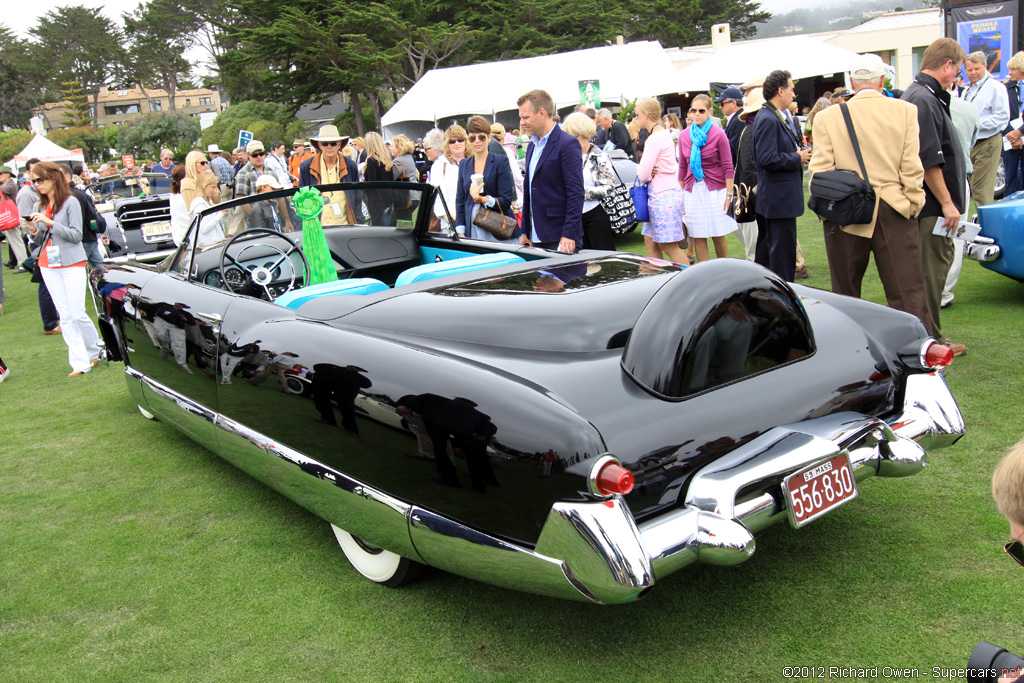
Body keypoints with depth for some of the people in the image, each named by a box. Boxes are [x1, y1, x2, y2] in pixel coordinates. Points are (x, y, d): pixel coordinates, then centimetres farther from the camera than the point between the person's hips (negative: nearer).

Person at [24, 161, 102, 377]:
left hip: (72, 263, -6)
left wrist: (50, 223, -20)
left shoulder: (70, 202, -6)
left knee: (78, 313, -6)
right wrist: (33, 231, -6)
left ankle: (95, 353, 17)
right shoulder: (41, 207, 12)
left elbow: (76, 235, -12)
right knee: (65, 316, 2)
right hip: (48, 265, 6)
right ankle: (80, 363, 4)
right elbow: (39, 241, 15)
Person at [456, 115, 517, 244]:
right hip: (472, 232, 3)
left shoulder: (501, 161, 0)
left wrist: (481, 199, -21)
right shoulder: (464, 164, 14)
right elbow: (460, 201, 16)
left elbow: (506, 201, -6)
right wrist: (460, 232, 6)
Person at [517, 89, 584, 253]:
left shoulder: (567, 143, -10)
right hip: (536, 238, 8)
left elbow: (576, 193, -14)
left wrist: (569, 234, -19)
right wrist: (525, 231, 16)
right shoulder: (533, 145, 16)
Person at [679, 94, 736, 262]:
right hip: (692, 191, 3)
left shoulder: (718, 134, -5)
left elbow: (728, 167, -5)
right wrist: (680, 194, 10)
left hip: (715, 190, -3)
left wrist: (729, 195, -9)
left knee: (718, 236, 1)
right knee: (698, 238, 3)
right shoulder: (684, 136, 6)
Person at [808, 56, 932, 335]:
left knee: (845, 293, 11)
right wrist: (913, 205, 5)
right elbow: (911, 166, -3)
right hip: (894, 210, 0)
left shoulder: (829, 116, -1)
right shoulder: (905, 111, 0)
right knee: (908, 290, 2)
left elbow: (820, 169, -4)